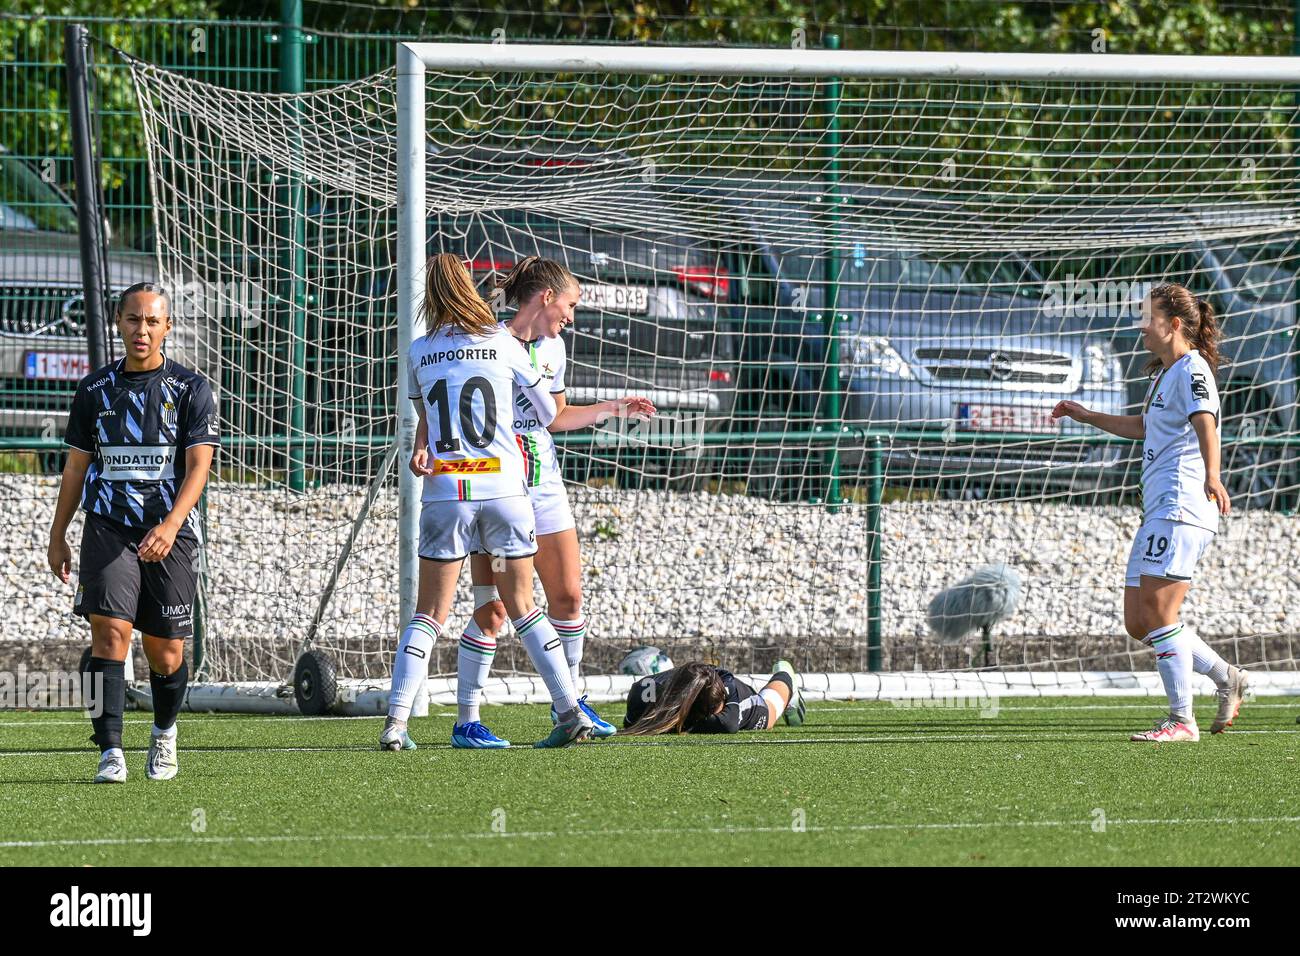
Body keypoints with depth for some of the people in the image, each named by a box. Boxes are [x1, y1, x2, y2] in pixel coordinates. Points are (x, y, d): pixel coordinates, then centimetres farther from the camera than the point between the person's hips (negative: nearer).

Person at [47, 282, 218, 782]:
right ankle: (110, 753, -20)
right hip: (107, 529, 1)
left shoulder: (190, 388, 0)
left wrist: (171, 525, -24)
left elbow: (198, 465, -9)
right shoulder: (95, 389, 9)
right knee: (110, 632, -17)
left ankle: (164, 732, 35)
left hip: (169, 534, -1)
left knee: (165, 652, 5)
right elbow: (75, 467, 16)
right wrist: (57, 535, 13)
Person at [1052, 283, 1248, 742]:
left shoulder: (1192, 370, -10)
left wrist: (1211, 476, -47)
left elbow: (1204, 424, -29)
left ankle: (1182, 721, -12)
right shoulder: (1165, 373, 22)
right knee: (1138, 622, 7)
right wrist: (1087, 417, 45)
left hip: (1182, 507, -10)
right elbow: (1144, 427, 40)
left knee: (1158, 614, -15)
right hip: (1158, 512, 10)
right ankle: (1226, 678, 18)